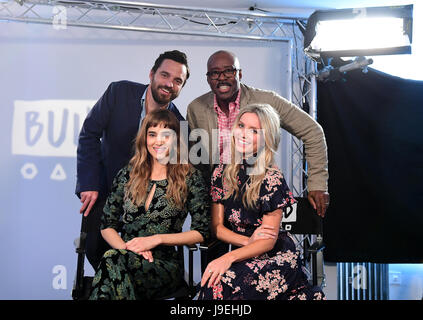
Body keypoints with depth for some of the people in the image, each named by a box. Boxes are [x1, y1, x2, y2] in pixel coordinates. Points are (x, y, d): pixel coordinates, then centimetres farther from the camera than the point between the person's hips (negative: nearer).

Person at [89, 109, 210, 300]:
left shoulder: (190, 178, 4)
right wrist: (127, 248, -8)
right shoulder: (127, 175, 13)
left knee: (113, 260, -34)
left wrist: (157, 239, -7)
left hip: (165, 265, -2)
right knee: (112, 260, -37)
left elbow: (202, 232, 2)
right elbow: (107, 226, 13)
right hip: (126, 257, 2)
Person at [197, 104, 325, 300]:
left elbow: (268, 241, -12)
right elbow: (217, 226, 5)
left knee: (219, 285, -27)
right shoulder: (221, 173, 4)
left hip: (275, 257, -4)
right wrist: (247, 241, -14)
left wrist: (229, 257, -27)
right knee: (213, 279, -27)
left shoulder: (272, 178, -11)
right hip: (240, 255, 4)